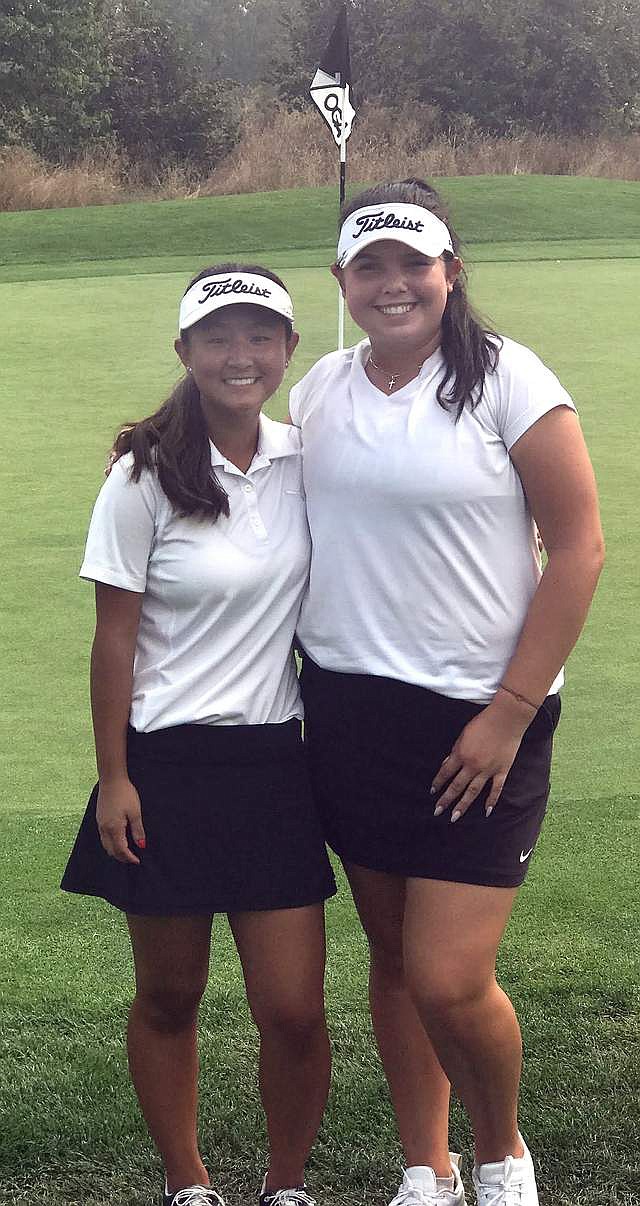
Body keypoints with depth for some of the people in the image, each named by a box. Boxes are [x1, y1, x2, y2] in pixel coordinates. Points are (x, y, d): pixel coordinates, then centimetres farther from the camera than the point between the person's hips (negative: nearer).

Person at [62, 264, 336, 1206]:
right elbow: (114, 638, -6)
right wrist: (113, 777, -7)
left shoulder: (308, 461, 2)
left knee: (293, 1010, 0)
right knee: (169, 997, 10)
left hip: (275, 763, 3)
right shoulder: (145, 478, -9)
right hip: (169, 765, -2)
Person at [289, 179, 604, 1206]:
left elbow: (579, 548, -9)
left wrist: (512, 712, -12)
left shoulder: (506, 379, -9)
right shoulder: (322, 388, 7)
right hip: (347, 704, 5)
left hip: (478, 719, -5)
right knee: (394, 959, 12)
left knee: (449, 979, -9)